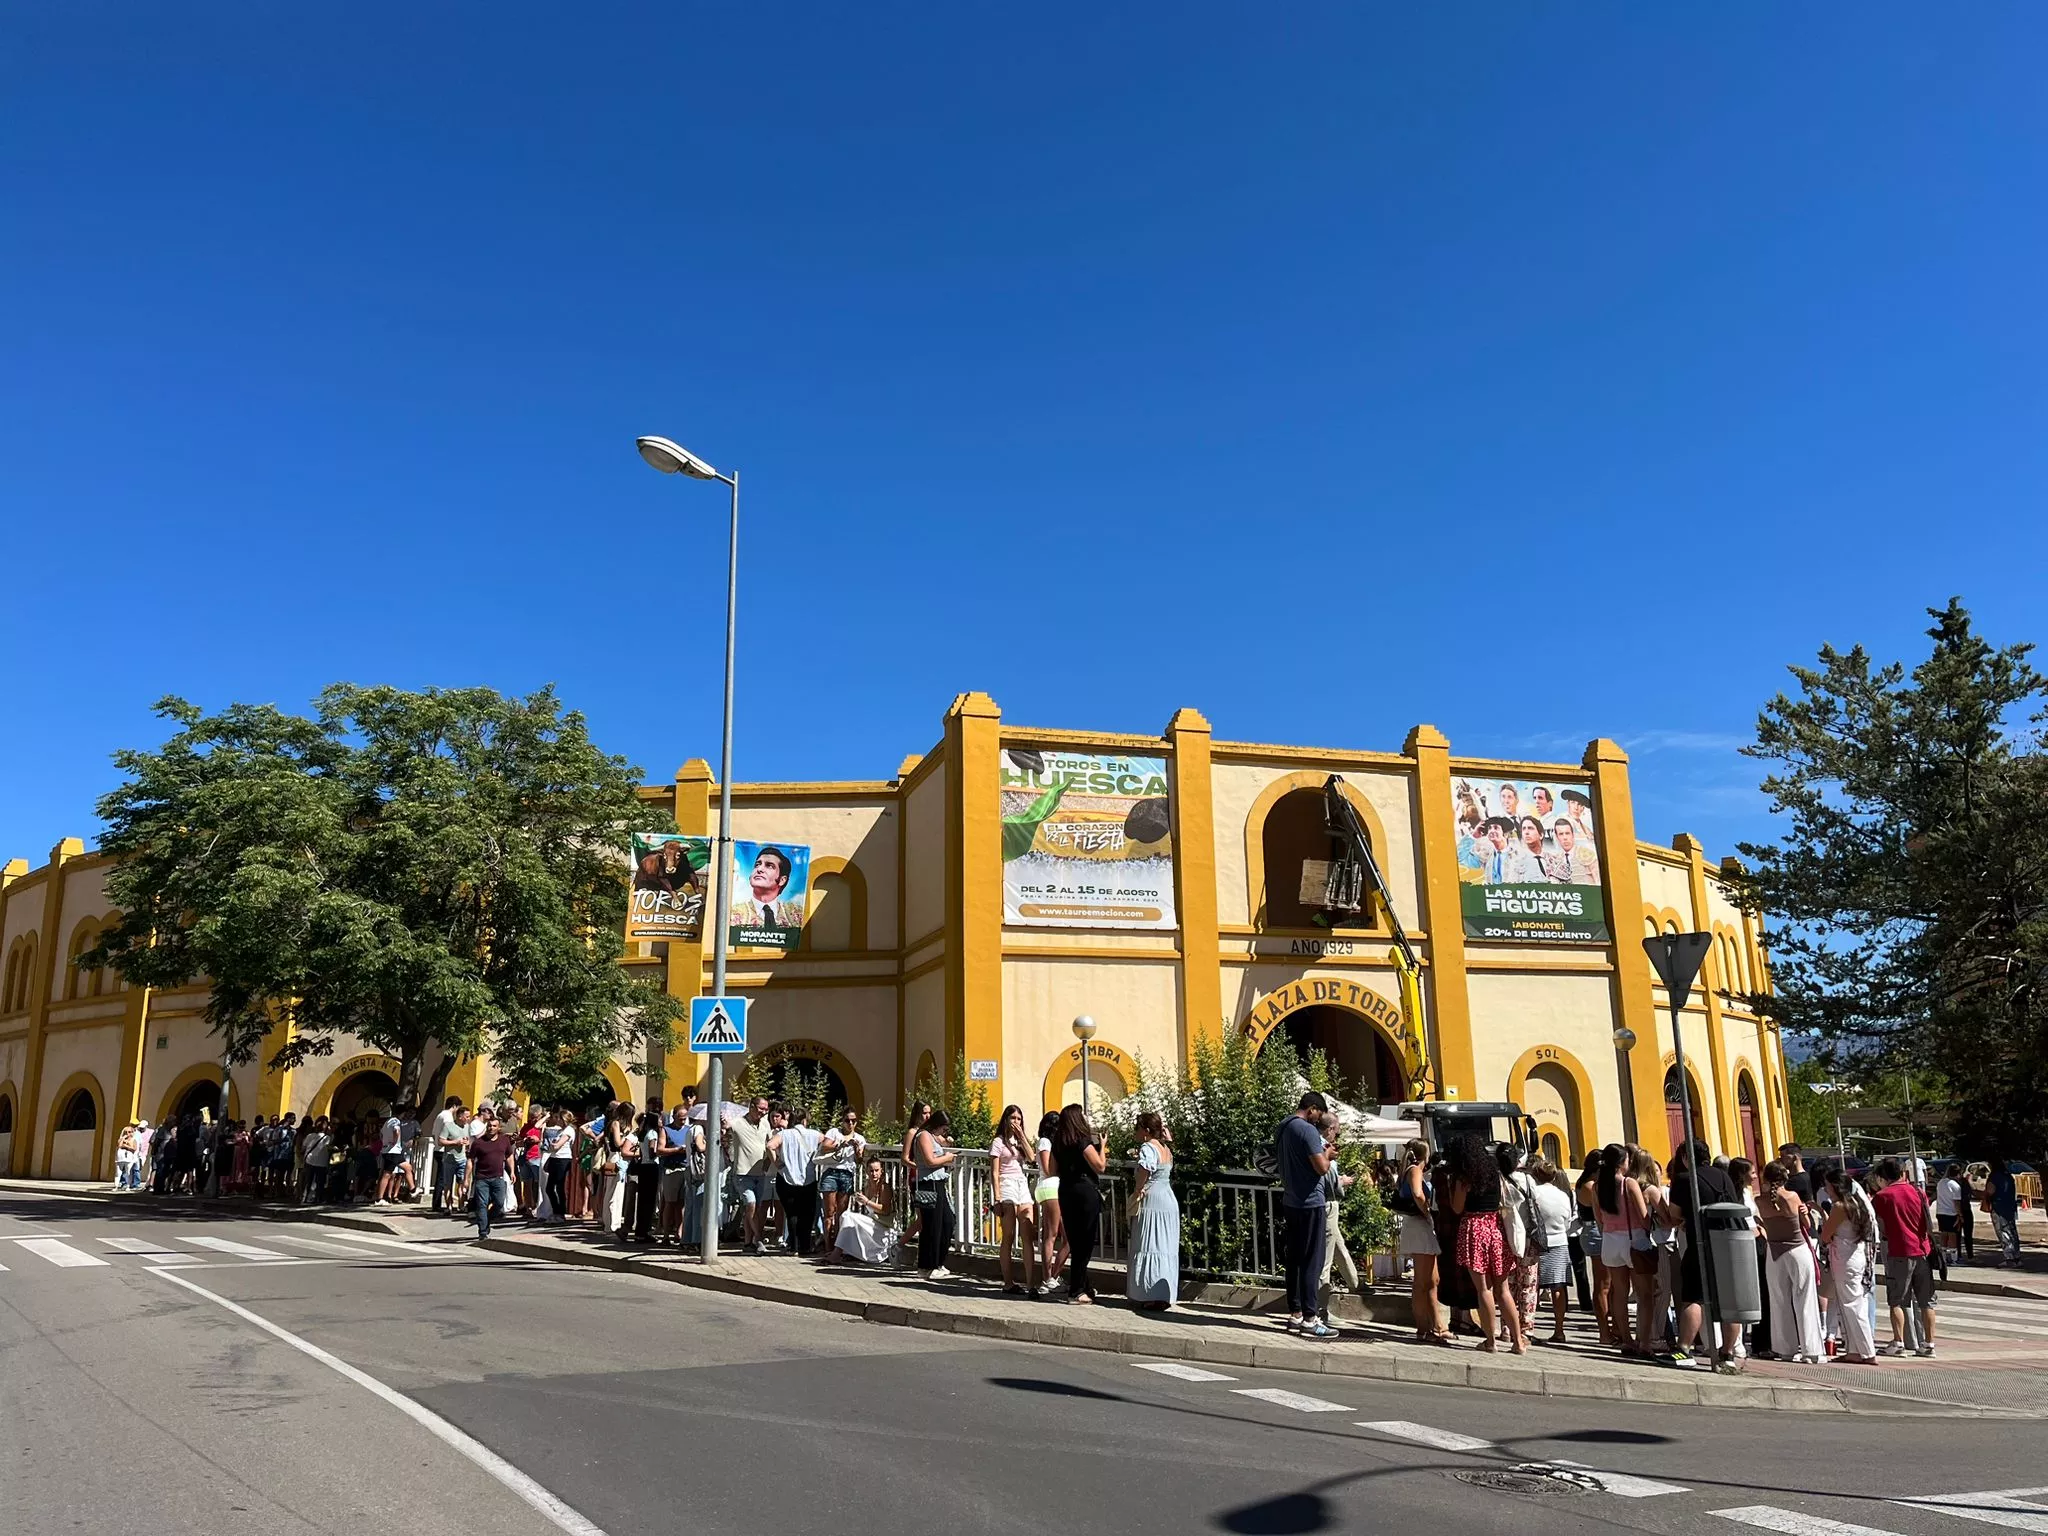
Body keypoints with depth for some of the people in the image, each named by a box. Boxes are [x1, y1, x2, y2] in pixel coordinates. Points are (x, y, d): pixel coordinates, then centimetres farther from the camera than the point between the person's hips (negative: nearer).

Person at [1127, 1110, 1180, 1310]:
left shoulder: (1148, 1147, -14)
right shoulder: (1165, 1148, 13)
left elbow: (1145, 1167, -33)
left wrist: (1138, 1191, -23)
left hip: (1152, 1202, -9)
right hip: (1169, 1201, 9)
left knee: (1151, 1248, -5)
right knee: (1165, 1248, 12)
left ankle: (1156, 1298, -7)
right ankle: (1166, 1294, 17)